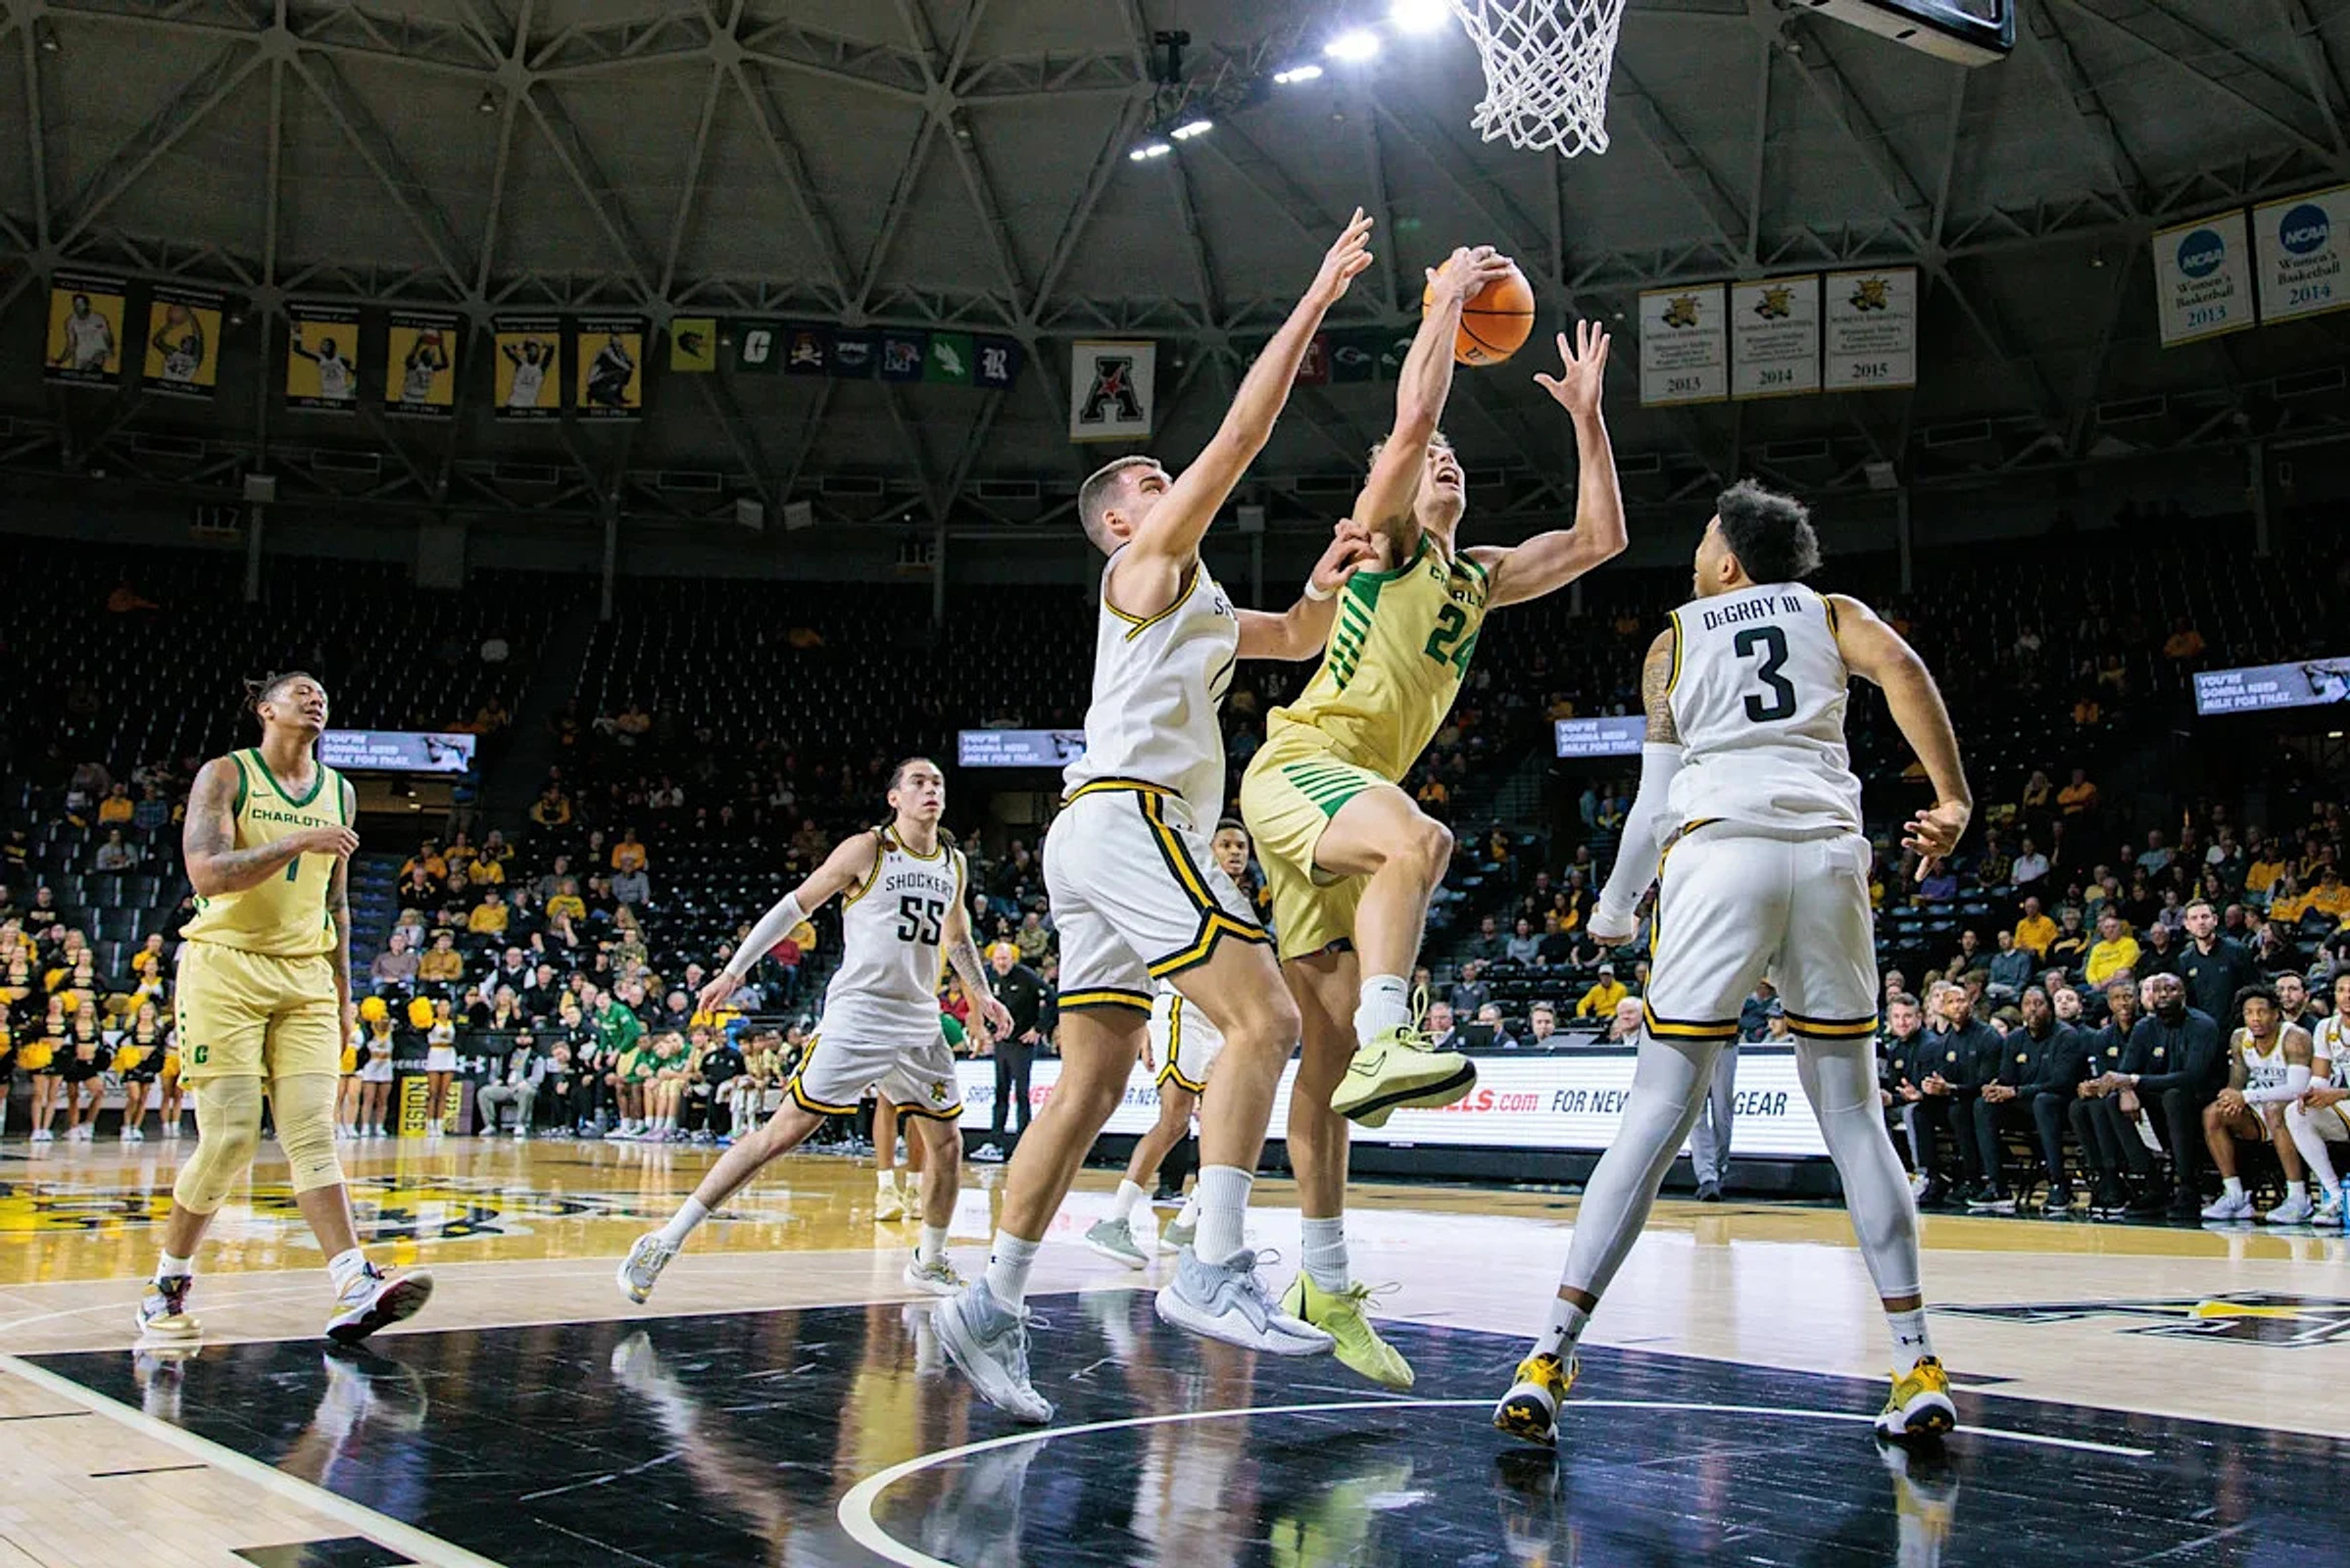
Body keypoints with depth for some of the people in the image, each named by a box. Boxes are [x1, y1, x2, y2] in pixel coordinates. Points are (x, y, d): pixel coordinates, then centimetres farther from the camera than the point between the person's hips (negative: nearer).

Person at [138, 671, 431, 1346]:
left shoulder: (338, 792, 14)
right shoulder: (225, 775, -2)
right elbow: (206, 872, -17)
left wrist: (343, 997, 18)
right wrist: (299, 842, -25)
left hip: (306, 976, 4)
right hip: (226, 967, -4)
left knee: (313, 1134, -6)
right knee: (230, 1138, -7)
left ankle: (356, 1290, -17)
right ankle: (168, 1283, 13)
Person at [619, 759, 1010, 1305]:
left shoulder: (955, 864, 11)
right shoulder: (866, 850, -6)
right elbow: (795, 906, -1)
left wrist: (982, 995, 19)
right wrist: (734, 970, -3)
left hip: (920, 1022, 6)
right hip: (858, 1014, -6)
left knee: (947, 1145, 7)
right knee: (784, 1131, -13)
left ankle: (929, 1263, 28)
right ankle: (665, 1241, -8)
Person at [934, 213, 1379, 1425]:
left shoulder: (1196, 608, 30)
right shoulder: (1148, 565, 5)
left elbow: (1298, 641, 37)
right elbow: (1239, 437, -2)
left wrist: (1323, 585, 13)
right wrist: (1313, 303, 2)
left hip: (1100, 835, 10)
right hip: (1128, 816, -10)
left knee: (1092, 1083, 5)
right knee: (1262, 1018, -18)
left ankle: (993, 1305, 4)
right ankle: (1212, 1270, -24)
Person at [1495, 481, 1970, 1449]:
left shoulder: (1674, 641, 17)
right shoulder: (1830, 613, 20)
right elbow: (1899, 665, -3)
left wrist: (1612, 914, 26)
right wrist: (1952, 798, -3)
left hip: (1719, 853, -1)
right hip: (1828, 853, 2)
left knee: (1654, 1122, -2)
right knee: (1853, 1119, 11)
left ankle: (1548, 1363, -7)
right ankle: (1919, 1369, 8)